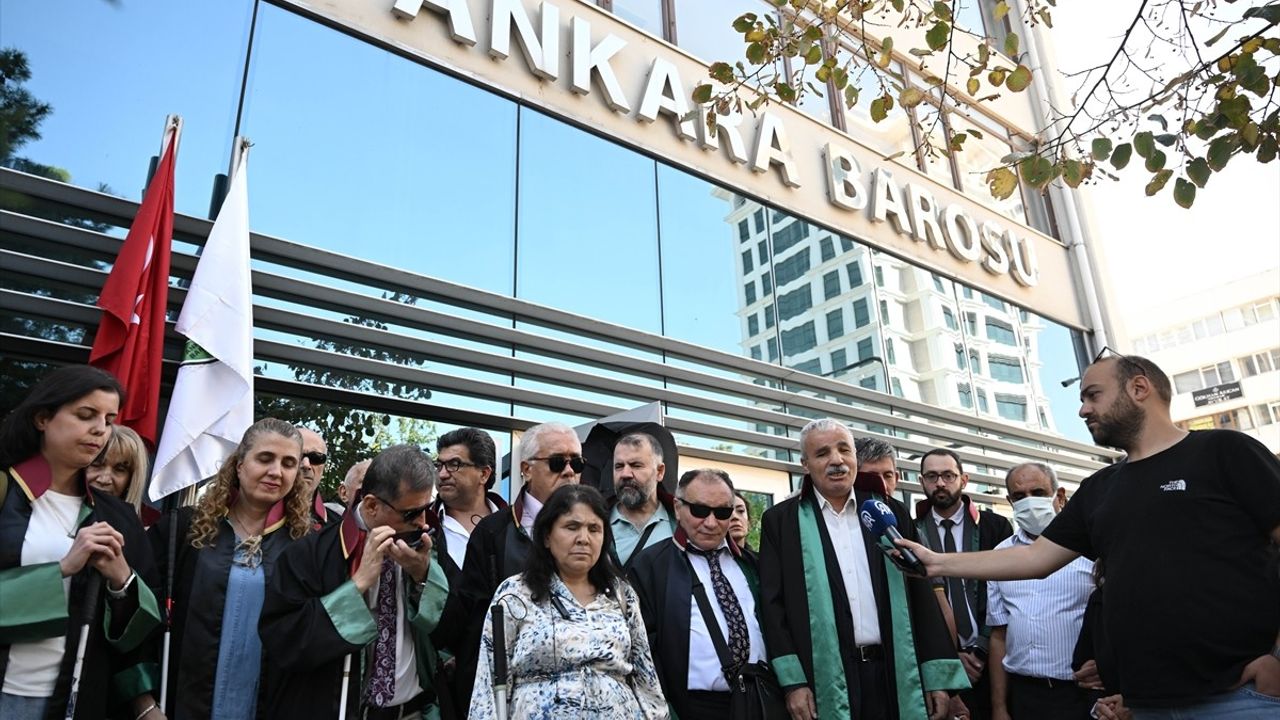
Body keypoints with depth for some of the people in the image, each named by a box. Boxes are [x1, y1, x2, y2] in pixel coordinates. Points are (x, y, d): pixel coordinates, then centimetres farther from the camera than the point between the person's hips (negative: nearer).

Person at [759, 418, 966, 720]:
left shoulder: (890, 513, 8)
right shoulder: (780, 521, 1)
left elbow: (921, 595, 7)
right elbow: (773, 603, -2)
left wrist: (938, 675, 2)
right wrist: (793, 682, -8)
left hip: (897, 675, 2)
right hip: (826, 682, -2)